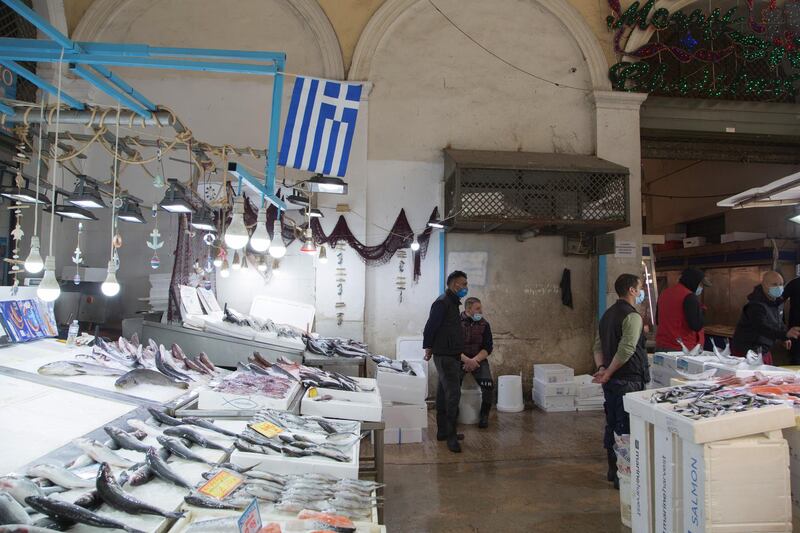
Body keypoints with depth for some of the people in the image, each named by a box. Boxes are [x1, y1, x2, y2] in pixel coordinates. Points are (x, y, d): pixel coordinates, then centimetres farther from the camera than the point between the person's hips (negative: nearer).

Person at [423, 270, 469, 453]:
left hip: (451, 356, 10)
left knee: (444, 394, 14)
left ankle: (443, 431, 22)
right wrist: (428, 347, -10)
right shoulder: (442, 302, -14)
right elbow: (430, 327, -16)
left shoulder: (453, 303, 17)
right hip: (445, 356, -10)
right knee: (453, 394, -11)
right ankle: (450, 436, -7)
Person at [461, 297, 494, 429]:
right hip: (459, 359, -2)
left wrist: (474, 360, -15)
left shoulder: (484, 325, 5)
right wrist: (466, 360, -20)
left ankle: (484, 415, 2)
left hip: (478, 359, 2)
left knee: (488, 385, -23)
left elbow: (487, 348, 1)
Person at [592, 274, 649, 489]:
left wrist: (601, 368, -2)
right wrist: (609, 373, -17)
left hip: (611, 381, 9)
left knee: (612, 425, 15)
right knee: (627, 429, -1)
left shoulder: (608, 314, 13)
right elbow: (626, 350, -25)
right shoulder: (632, 316, -15)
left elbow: (598, 346, 10)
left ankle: (613, 471, 26)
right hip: (628, 381, -9)